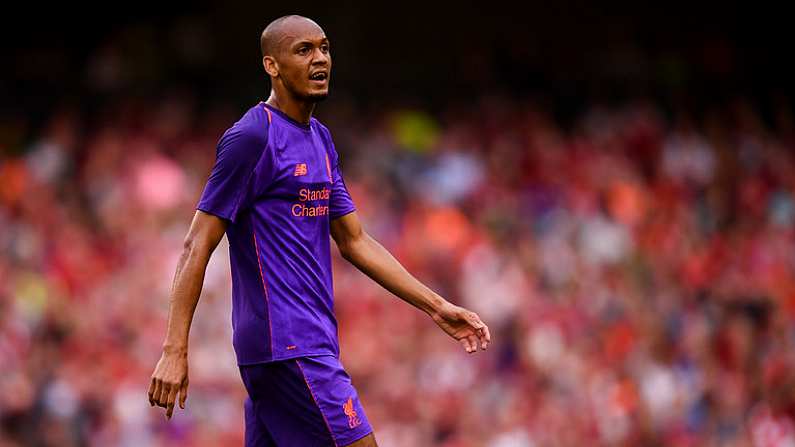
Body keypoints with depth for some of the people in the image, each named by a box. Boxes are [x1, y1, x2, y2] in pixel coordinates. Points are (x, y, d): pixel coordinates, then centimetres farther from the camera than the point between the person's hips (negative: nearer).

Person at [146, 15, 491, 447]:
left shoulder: (320, 140, 17)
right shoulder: (251, 137, -10)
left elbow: (354, 241, 22)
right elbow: (198, 245, -12)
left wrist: (436, 306, 17)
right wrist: (174, 351, -18)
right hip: (288, 345, -9)